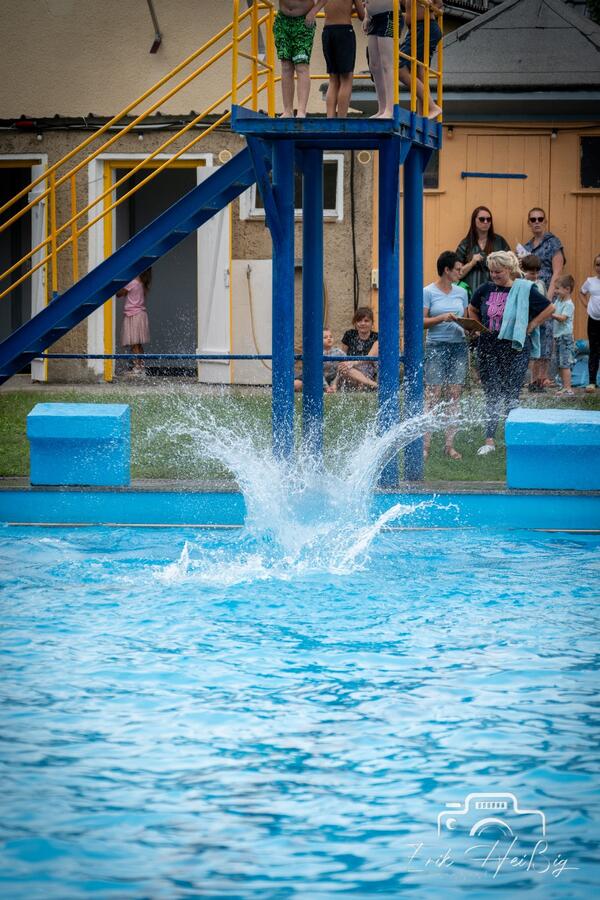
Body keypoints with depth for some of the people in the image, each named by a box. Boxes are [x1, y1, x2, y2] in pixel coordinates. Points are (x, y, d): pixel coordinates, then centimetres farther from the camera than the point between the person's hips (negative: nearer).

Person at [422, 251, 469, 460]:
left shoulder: (461, 293, 13)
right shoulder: (428, 292, -2)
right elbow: (422, 321, -6)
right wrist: (442, 318, -20)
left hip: (458, 346, 5)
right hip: (436, 346, -5)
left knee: (455, 396, 2)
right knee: (434, 396, -8)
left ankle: (449, 444, 6)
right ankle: (426, 444, -5)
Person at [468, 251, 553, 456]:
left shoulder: (524, 290, -7)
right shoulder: (486, 289, 4)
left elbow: (549, 309, -2)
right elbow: (472, 309, 23)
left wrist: (530, 326, -4)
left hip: (515, 349, -4)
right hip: (489, 349, 4)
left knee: (511, 395, 0)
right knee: (491, 395, 3)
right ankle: (489, 441, 3)